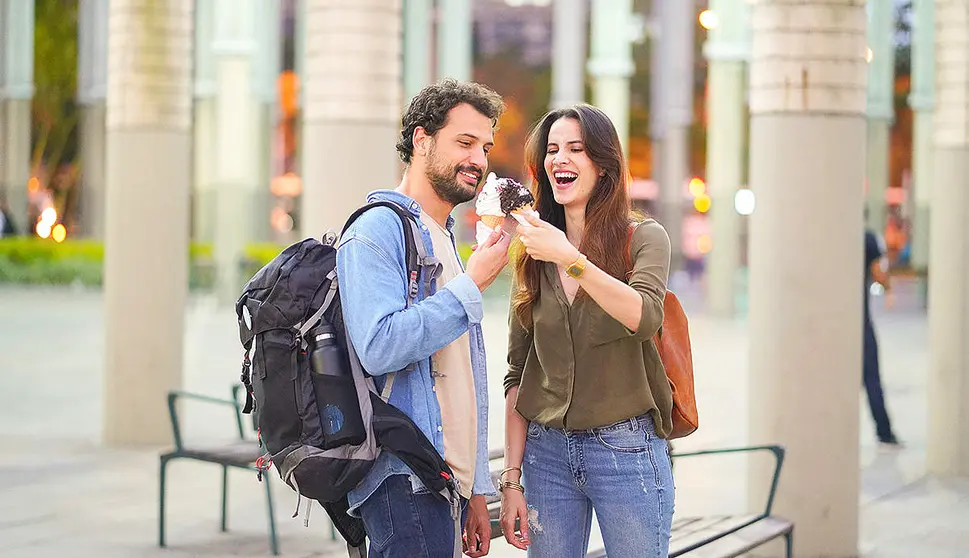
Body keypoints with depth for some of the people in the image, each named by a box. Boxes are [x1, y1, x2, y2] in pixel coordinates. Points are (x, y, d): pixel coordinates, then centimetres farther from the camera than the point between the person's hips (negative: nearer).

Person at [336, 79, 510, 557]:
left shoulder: (444, 239, 23)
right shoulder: (377, 231, -7)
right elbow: (379, 347, -23)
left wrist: (475, 489, 21)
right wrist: (471, 285, -15)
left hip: (446, 479, 9)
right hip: (405, 480, -9)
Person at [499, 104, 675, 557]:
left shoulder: (643, 238, -1)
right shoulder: (534, 255, 9)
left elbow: (644, 317, -21)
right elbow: (517, 374, 10)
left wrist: (571, 259, -31)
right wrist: (512, 478, 4)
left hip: (626, 448, -3)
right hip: (547, 450, 4)